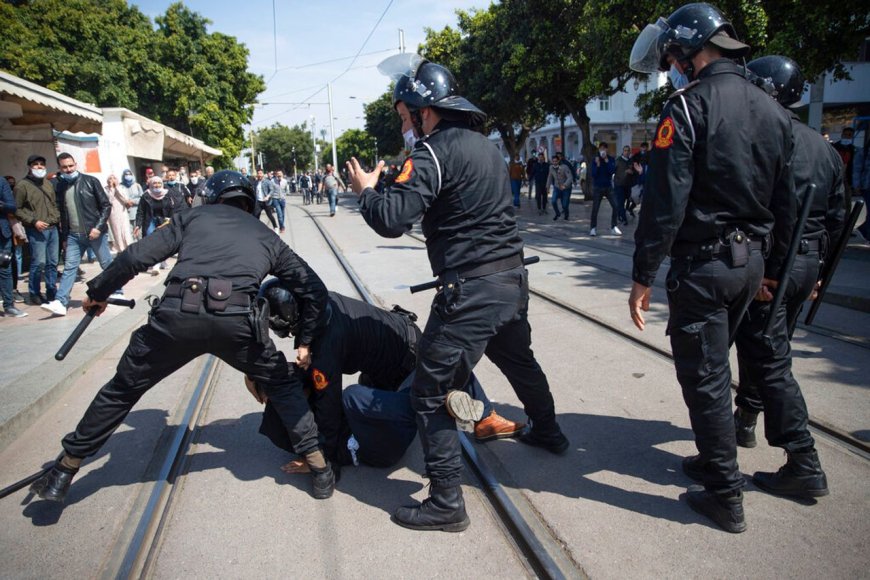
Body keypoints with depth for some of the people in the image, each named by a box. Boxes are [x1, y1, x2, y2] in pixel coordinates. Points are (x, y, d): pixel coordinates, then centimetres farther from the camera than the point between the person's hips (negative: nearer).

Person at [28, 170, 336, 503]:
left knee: (122, 390, 24)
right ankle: (321, 469, 23)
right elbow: (314, 289, 26)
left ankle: (61, 476, 37)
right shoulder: (267, 236, 29)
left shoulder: (194, 216, 26)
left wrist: (97, 293, 29)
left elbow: (136, 257, 15)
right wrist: (305, 342, 33)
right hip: (236, 320, 0)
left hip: (177, 315, 1)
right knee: (282, 386, 24)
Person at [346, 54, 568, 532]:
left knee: (430, 393, 0)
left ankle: (446, 503, 5)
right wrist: (406, 180, 21)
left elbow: (392, 220, -23)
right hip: (512, 279, 9)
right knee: (520, 362, 30)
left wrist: (365, 190, -2)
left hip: (469, 290, -9)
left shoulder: (434, 152, -14)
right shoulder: (484, 144, 14)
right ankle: (548, 433, 53)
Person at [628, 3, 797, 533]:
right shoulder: (774, 111, 10)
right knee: (715, 366, 22)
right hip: (752, 260, 8)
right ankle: (714, 458, 37)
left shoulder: (688, 106, -13)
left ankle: (726, 498, 12)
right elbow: (786, 204, 14)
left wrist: (643, 276, -14)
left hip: (702, 263, -7)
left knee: (704, 375, 3)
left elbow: (665, 201, -19)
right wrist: (773, 268, 23)